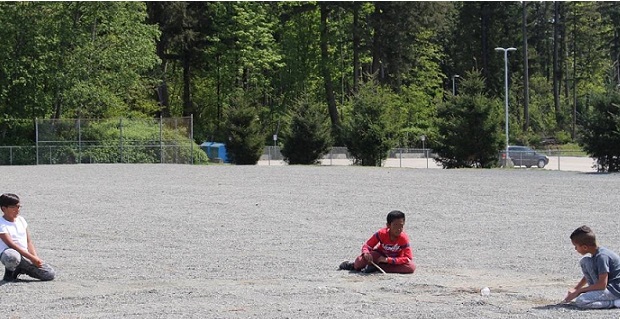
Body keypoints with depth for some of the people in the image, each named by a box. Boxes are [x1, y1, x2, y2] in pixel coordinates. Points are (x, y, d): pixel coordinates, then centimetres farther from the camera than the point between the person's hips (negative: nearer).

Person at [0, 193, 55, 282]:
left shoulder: (21, 220, 12)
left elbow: (29, 242, 12)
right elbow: (12, 245, -19)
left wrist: (36, 258, -4)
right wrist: (32, 258, -23)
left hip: (25, 255, 6)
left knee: (50, 274, -7)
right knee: (12, 257, -46)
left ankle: (20, 269, 13)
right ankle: (9, 271, -8)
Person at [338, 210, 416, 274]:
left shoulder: (404, 238, -25)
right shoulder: (381, 233, -20)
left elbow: (408, 258, -29)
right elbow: (366, 246, -11)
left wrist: (387, 260, -35)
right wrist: (366, 253, -36)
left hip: (395, 260, 0)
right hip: (380, 255, 0)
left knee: (411, 267, -33)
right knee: (360, 261, -30)